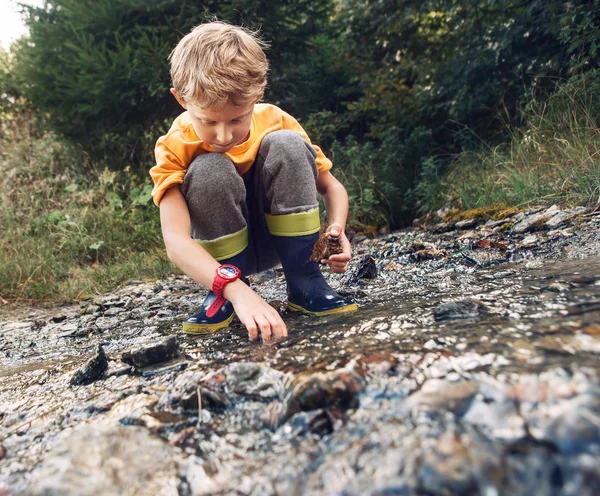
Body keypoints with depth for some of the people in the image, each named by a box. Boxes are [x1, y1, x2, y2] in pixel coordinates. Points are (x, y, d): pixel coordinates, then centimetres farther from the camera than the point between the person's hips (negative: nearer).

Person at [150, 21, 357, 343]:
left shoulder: (276, 123, -15)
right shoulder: (176, 147, -22)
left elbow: (331, 186, -6)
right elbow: (175, 241, -35)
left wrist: (337, 229, -28)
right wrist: (236, 290, -51)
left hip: (282, 239, 2)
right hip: (220, 254, -1)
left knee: (287, 145, -24)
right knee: (209, 169, -31)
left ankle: (304, 286, -19)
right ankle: (224, 296, -14)